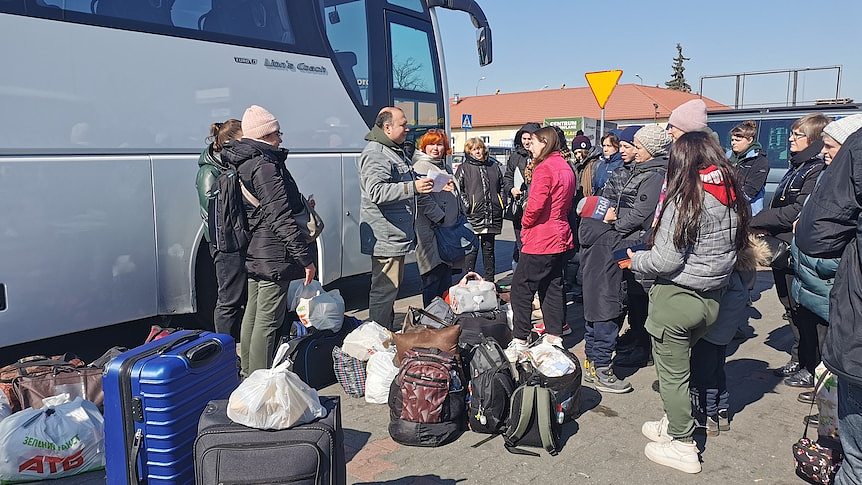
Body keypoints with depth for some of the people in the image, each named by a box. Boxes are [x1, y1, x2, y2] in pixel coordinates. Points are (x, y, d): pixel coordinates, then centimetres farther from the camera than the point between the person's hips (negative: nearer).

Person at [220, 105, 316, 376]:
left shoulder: (242, 163, 13)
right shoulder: (265, 166, -18)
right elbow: (281, 218, -22)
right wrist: (306, 257, -20)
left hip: (254, 253, 11)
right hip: (274, 255, -11)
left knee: (253, 313, 20)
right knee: (268, 321, -5)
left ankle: (248, 374, 34)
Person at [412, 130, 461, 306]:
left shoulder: (445, 167, 21)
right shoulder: (421, 166, -7)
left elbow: (455, 197, 30)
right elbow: (423, 198, -18)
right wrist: (441, 218, -18)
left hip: (450, 228, 9)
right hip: (431, 230, -9)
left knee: (446, 275, 13)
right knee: (433, 276, -6)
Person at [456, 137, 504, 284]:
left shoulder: (494, 167, 15)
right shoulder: (463, 168, 2)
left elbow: (501, 187, 22)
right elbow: (458, 190, -3)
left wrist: (501, 204, 11)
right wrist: (467, 206, -11)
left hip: (492, 216, 4)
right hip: (472, 216, -4)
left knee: (489, 248, 12)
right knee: (471, 250, -3)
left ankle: (490, 281, 19)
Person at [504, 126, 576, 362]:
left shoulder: (544, 168, -16)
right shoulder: (566, 167, 12)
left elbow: (535, 204, -23)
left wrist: (526, 223, -5)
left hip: (541, 239, -9)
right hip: (561, 238, 9)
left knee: (521, 288, -2)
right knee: (553, 287, 15)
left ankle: (519, 342, 0)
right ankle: (554, 337, 21)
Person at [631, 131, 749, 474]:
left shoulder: (685, 198, -18)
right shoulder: (732, 195, 3)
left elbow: (665, 260, -21)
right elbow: (736, 245, 13)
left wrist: (636, 261, -2)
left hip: (677, 298, -7)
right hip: (712, 299, 7)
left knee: (672, 374, 7)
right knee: (681, 365, 22)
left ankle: (681, 445, 18)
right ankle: (674, 423, 36)